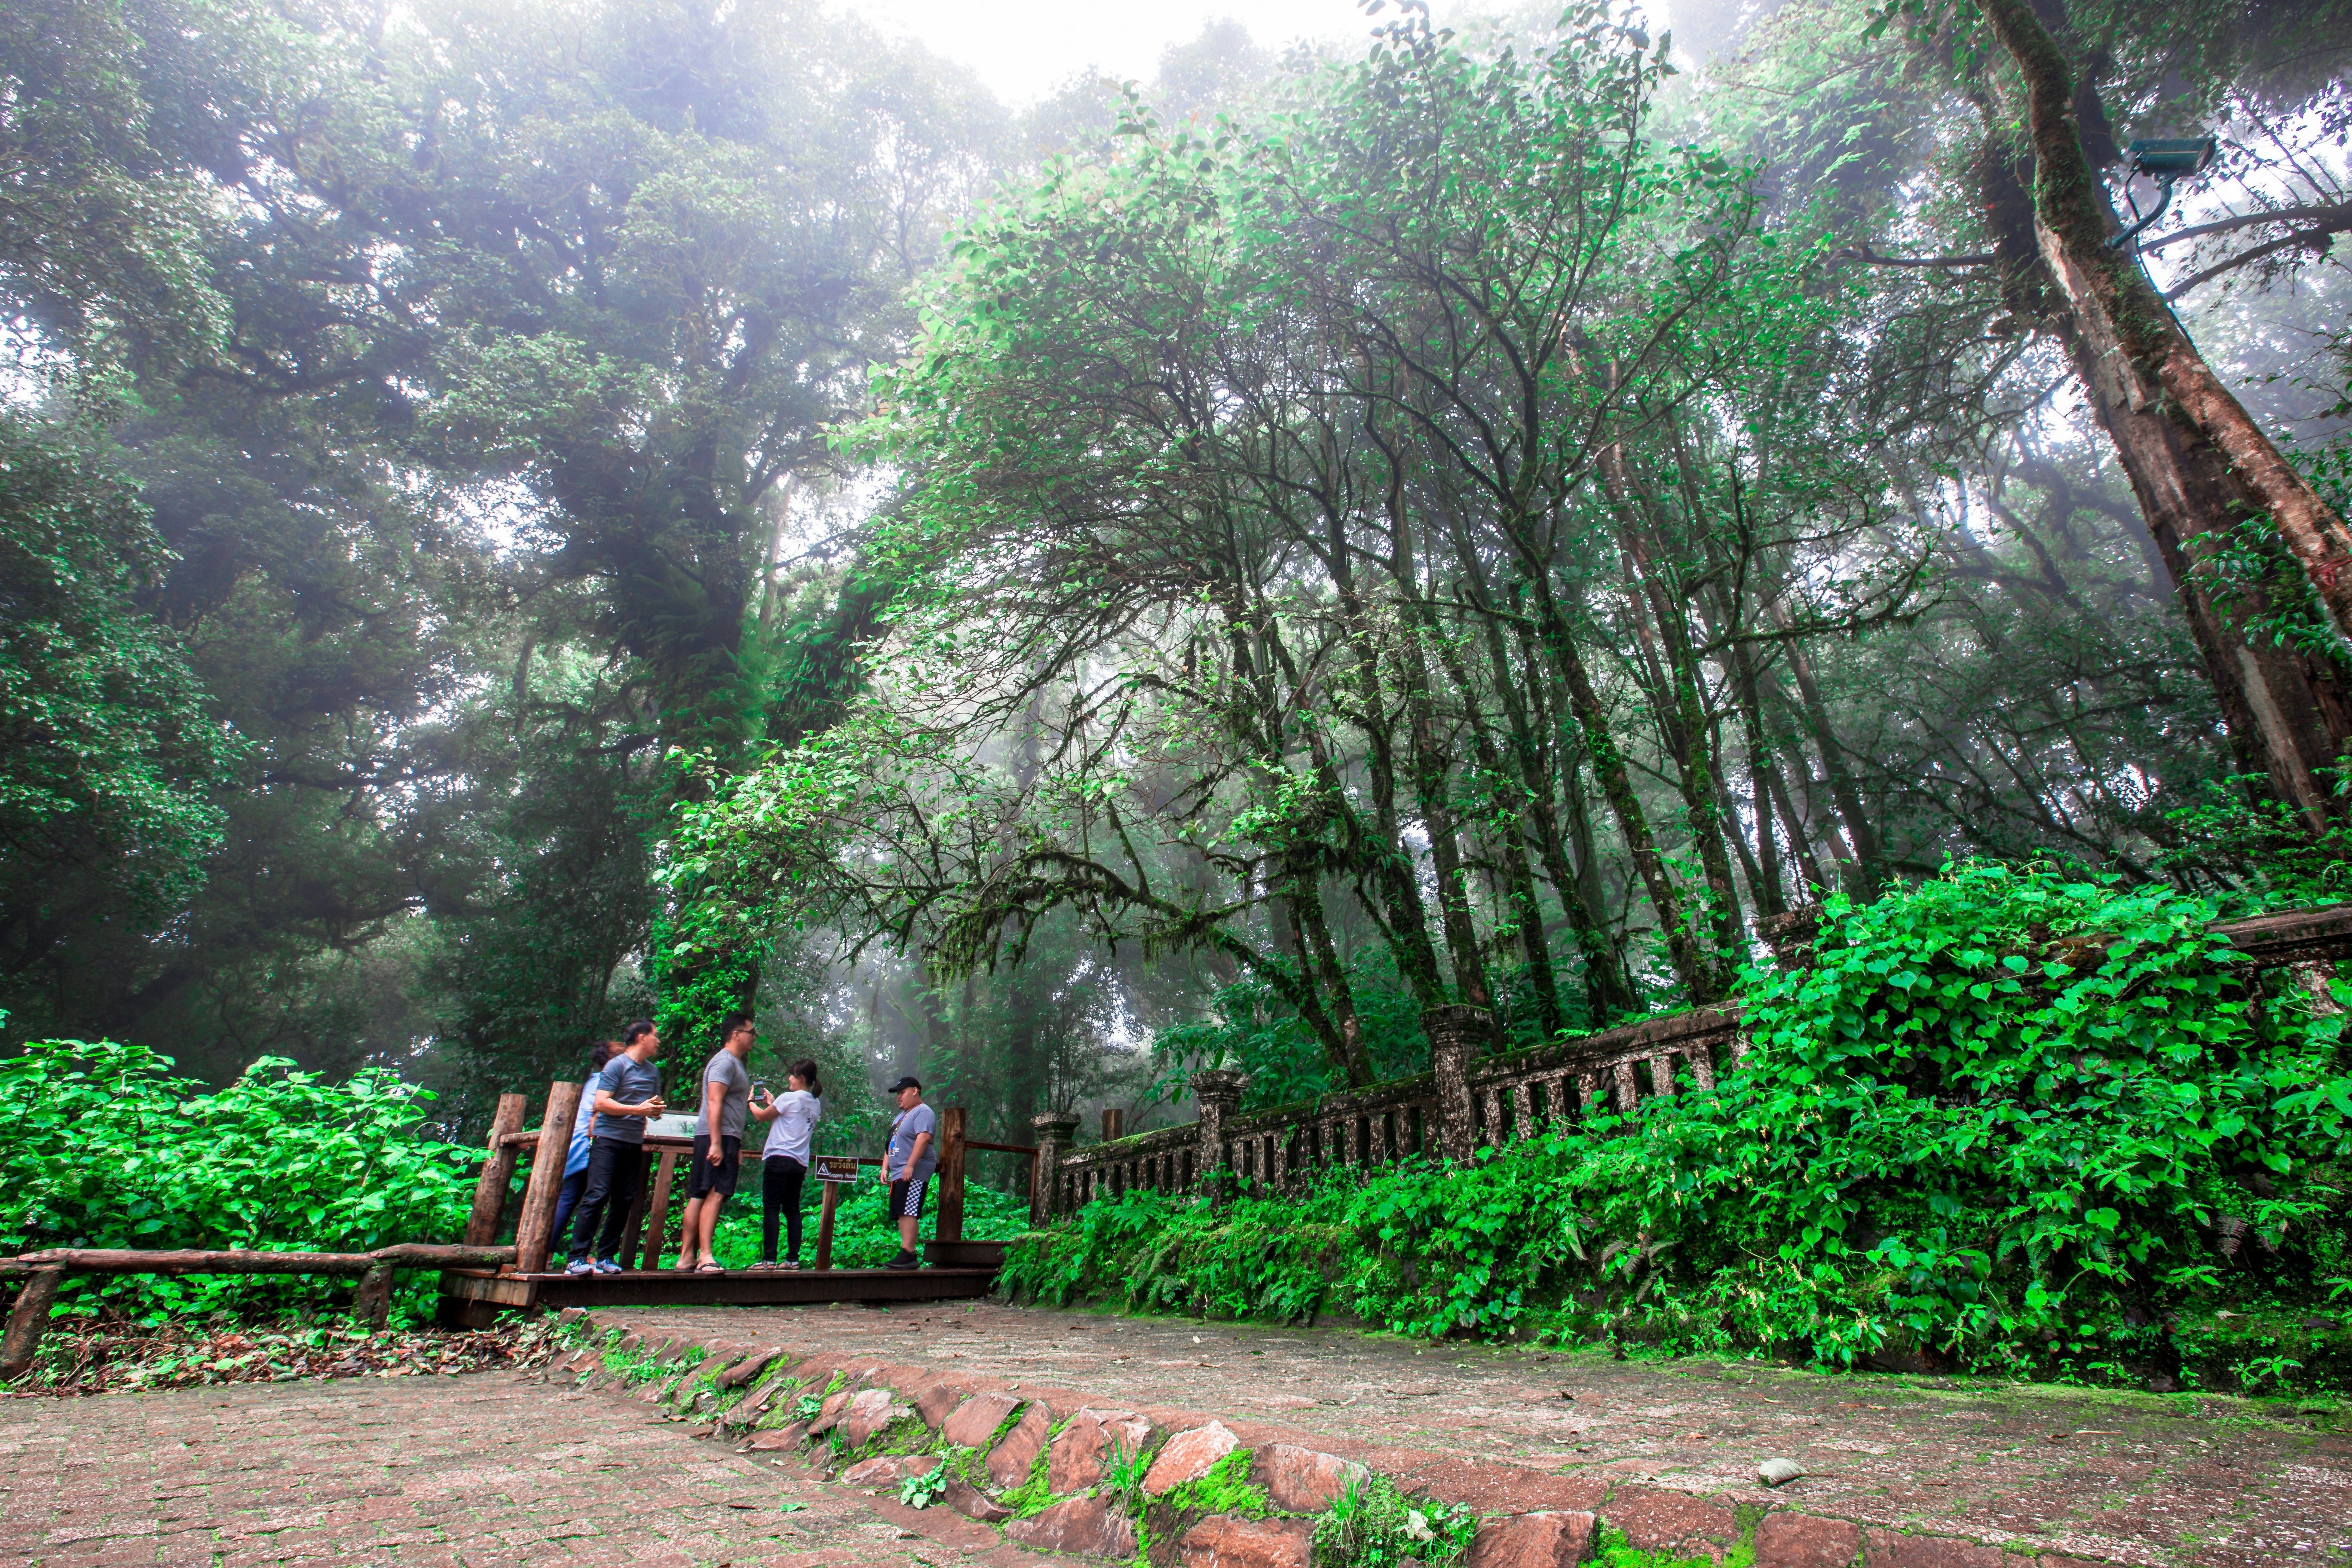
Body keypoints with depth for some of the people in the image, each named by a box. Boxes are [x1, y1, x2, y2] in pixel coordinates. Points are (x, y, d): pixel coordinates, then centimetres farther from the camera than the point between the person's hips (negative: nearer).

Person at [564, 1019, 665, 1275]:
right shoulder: (617, 1065, -4)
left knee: (623, 1202, 4)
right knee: (597, 1196, -11)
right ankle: (577, 1259, -7)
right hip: (609, 1139, -6)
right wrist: (638, 1110, -19)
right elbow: (601, 1103, -13)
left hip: (634, 1143, 6)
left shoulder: (653, 1072, 17)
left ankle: (606, 1257, 11)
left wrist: (656, 1110, 3)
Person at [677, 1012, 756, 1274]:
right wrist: (717, 1143, -25)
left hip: (725, 1138, 10)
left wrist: (737, 1147, 27)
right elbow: (714, 1102, -19)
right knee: (715, 1194, -14)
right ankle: (705, 1256, -16)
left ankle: (687, 1257, 10)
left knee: (699, 1197, 8)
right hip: (717, 1137, -10)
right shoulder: (725, 1061, -9)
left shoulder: (736, 1064, 23)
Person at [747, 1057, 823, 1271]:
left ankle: (769, 1259, -7)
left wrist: (751, 1102, 22)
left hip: (779, 1158, -7)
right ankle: (793, 1259, 7)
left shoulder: (790, 1098, -9)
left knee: (771, 1209, -4)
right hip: (800, 1163, 7)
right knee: (792, 1210, 10)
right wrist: (773, 1102, 27)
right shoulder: (816, 1104, 13)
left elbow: (762, 1116, 4)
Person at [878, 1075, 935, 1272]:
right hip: (898, 1174, 10)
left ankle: (908, 1254, -19)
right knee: (902, 1214, 6)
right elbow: (891, 1145, 27)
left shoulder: (923, 1112, -7)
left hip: (914, 1174, -10)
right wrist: (885, 1168, 15)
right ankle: (907, 1255, 8)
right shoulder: (900, 1116, 26)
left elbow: (924, 1138, -22)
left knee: (907, 1212, -16)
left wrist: (910, 1166, -27)